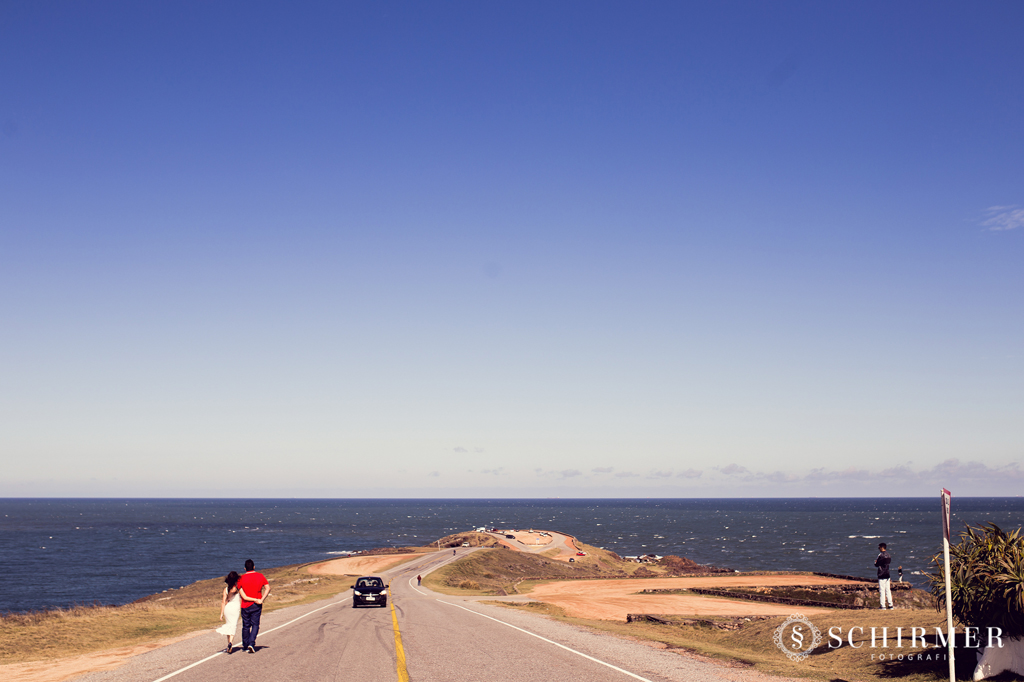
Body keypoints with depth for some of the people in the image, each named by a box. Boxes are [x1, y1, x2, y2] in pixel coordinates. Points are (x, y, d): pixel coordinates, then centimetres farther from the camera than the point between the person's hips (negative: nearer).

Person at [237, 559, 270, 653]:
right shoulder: (260, 576, -1)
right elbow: (268, 588, -10)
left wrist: (256, 600, -9)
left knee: (246, 626, 13)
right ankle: (251, 643, -13)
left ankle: (246, 645, 21)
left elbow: (243, 596, -10)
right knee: (255, 625, 5)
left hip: (245, 606, 0)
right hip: (256, 606, 0)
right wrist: (261, 600, -12)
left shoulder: (241, 579, -4)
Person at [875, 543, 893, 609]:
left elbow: (876, 564, -12)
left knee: (882, 590, -6)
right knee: (888, 589, 12)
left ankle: (883, 605, -8)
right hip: (887, 574, 8)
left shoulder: (881, 555, -14)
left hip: (881, 575, -8)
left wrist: (875, 561, 11)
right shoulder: (888, 554, 10)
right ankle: (890, 604, 12)